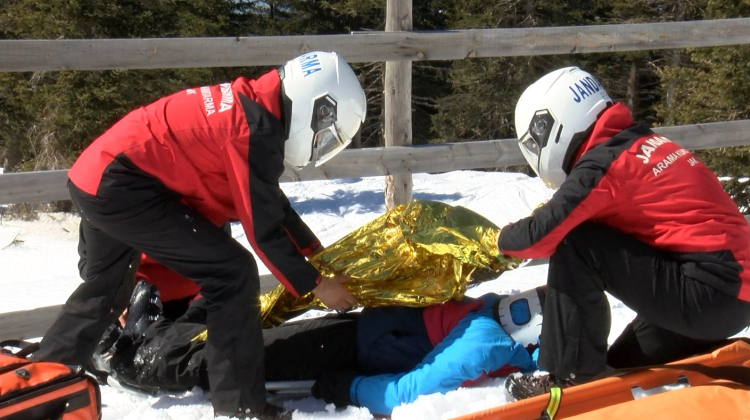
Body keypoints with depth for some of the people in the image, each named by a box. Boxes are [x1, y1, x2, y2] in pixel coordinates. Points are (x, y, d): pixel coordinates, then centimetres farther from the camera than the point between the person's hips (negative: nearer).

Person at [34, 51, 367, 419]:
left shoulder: (248, 105, 13)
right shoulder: (256, 130, -16)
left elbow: (271, 204, 22)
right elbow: (264, 228, -13)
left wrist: (320, 255, 24)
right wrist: (315, 285, -2)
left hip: (96, 176, 10)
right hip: (119, 184, -10)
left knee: (104, 289, 29)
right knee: (232, 272, -8)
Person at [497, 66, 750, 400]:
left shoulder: (603, 163, -14)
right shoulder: (635, 142, 13)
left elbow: (541, 236, -17)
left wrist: (503, 237, 3)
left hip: (710, 291, -9)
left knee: (573, 248, -12)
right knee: (624, 364, 26)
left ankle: (571, 375, -7)